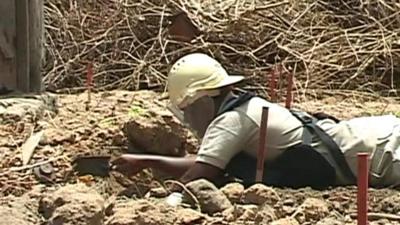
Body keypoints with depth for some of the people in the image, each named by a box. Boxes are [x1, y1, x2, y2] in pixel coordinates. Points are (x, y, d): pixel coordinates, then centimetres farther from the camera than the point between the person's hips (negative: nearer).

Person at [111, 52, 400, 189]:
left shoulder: (230, 121, -15)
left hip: (363, 152, -9)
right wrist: (145, 161, 23)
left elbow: (192, 181, -20)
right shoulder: (246, 109, 15)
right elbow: (207, 164, 26)